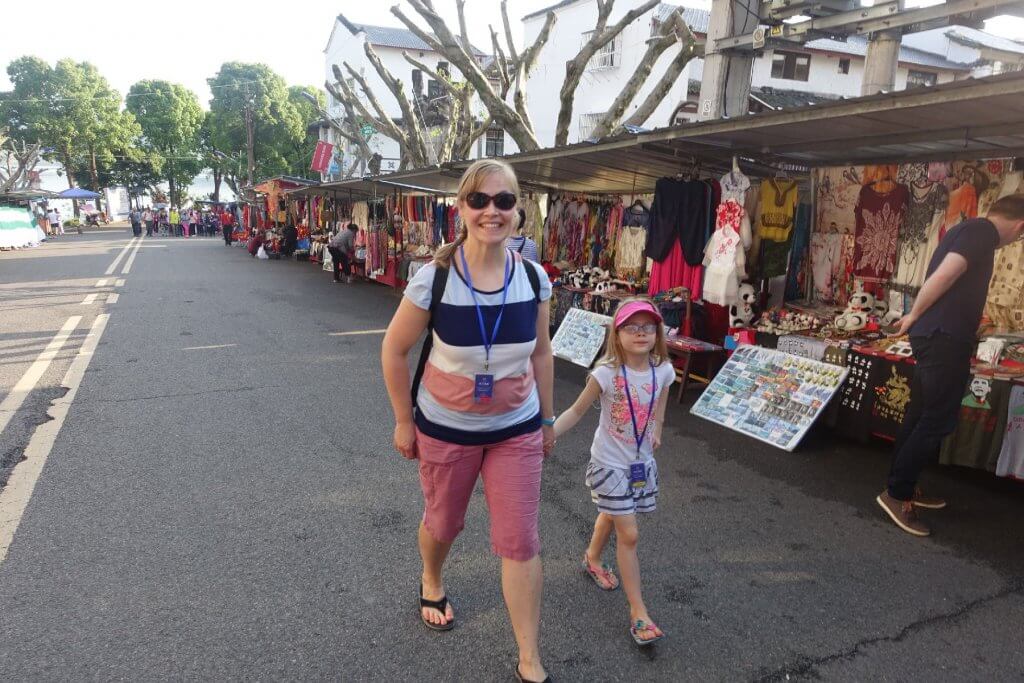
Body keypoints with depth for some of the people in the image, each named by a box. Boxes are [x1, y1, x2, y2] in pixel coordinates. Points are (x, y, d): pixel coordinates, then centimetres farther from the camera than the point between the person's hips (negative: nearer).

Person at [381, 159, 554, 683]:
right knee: (443, 523, 21)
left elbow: (541, 353, 3)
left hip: (517, 430, 2)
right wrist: (404, 422, -4)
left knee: (520, 543, 2)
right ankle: (431, 584, 57)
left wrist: (547, 419, 9)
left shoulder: (533, 279, -10)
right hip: (445, 429, -1)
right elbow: (393, 351, -8)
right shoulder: (433, 279, -20)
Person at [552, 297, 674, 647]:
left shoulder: (663, 371, -10)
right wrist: (546, 435, -19)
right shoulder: (606, 373, -22)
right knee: (629, 535, -4)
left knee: (611, 516, 26)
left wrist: (655, 431, 10)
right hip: (610, 464, -5)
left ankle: (592, 558, 56)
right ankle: (638, 611, 8)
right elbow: (577, 411, -13)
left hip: (642, 462, 5)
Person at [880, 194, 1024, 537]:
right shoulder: (983, 231, -11)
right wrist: (914, 316, -9)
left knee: (921, 415, 15)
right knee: (938, 421, -5)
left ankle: (903, 485, 23)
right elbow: (943, 276, -21)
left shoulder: (968, 229, 20)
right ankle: (896, 493, 1)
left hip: (936, 335, 10)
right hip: (944, 337, -10)